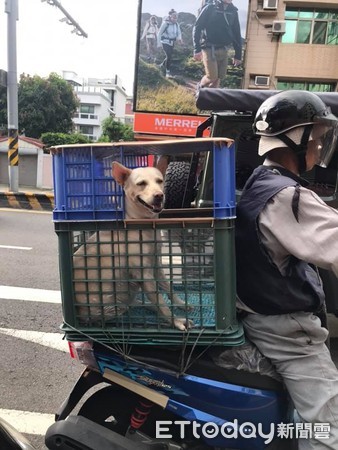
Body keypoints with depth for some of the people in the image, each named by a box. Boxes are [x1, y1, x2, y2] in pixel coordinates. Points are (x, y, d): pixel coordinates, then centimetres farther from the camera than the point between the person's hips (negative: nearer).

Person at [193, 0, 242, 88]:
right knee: (212, 77, -10)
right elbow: (197, 28, -7)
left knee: (218, 78, 2)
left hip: (223, 50, 5)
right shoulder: (209, 8, -4)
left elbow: (236, 34, 14)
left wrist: (238, 55, 10)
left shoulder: (233, 11, 10)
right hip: (210, 48, -5)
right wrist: (197, 49, -15)